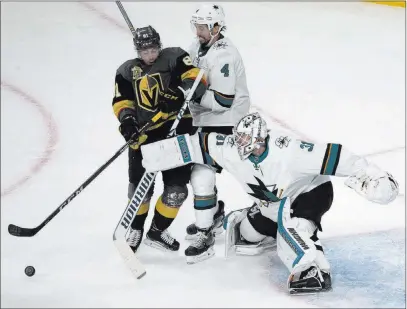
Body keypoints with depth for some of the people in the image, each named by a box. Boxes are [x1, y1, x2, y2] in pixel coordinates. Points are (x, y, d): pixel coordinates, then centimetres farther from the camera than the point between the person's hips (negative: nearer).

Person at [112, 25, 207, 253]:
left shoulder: (174, 58, 1)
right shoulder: (127, 71, 10)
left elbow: (196, 79, -10)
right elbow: (122, 102, 8)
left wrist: (180, 93, -28)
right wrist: (127, 118, -13)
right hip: (144, 133, 1)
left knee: (176, 188, 1)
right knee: (140, 187, 0)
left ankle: (157, 231, 22)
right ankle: (136, 229, 26)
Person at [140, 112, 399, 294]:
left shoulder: (287, 150, -38)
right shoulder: (229, 148, -22)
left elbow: (330, 156, -37)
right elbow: (199, 144, -12)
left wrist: (370, 175, -38)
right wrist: (155, 154, -12)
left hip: (312, 189, -7)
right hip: (274, 202, 7)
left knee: (289, 216, -35)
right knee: (249, 233, 9)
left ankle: (314, 271, -38)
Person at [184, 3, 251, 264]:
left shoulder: (223, 56, -25)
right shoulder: (199, 46, 4)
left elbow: (223, 100, -29)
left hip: (225, 124, -11)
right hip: (207, 120, 11)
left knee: (202, 174, -16)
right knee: (197, 167, 23)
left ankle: (205, 236, -11)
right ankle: (214, 215, 42)